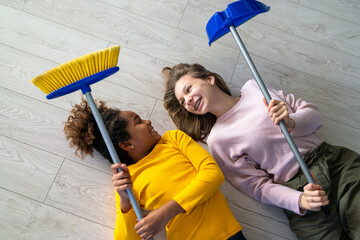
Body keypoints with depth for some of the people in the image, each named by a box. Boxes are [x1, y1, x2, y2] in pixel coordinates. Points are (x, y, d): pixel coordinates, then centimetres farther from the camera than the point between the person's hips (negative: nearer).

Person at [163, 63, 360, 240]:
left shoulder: (254, 87, 10)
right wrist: (299, 201, -17)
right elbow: (258, 185, -1)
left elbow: (314, 113, 10)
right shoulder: (217, 140, 2)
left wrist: (291, 124, -11)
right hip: (297, 187, -1)